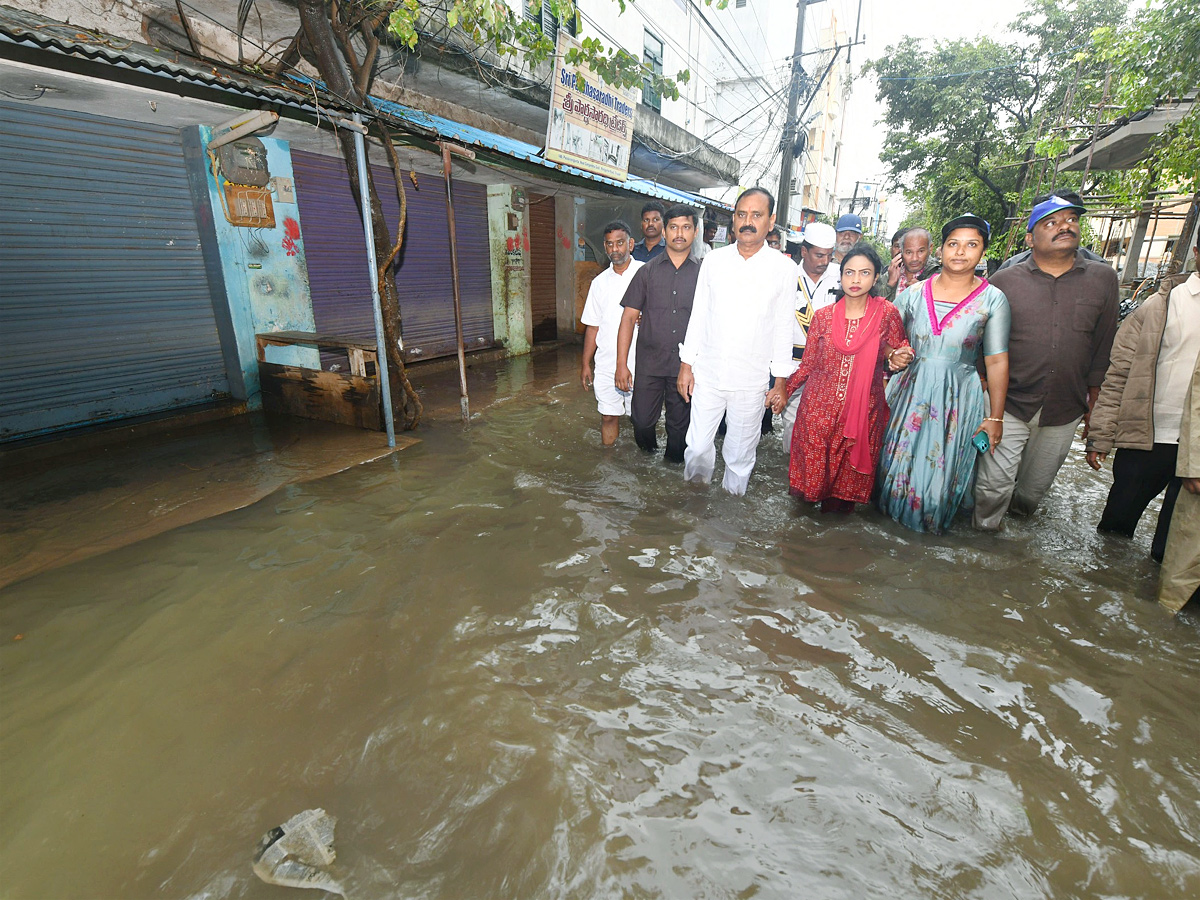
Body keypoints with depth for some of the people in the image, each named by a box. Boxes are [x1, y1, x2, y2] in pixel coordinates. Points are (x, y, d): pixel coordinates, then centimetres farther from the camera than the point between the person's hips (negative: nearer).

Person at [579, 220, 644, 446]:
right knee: (608, 416, 7)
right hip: (606, 363, 3)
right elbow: (593, 326, 15)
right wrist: (585, 363, 12)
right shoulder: (600, 282, 12)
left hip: (638, 362, -3)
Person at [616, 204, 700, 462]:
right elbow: (629, 317, 1)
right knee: (642, 421, 0)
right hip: (649, 362, 0)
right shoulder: (648, 271, 5)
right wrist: (621, 364, -5)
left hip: (687, 364, 0)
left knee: (680, 426, 8)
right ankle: (648, 452, 30)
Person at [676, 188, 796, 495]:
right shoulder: (714, 260, 3)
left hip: (751, 381, -1)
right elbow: (698, 315, 7)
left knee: (740, 453, 11)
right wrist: (686, 365, 4)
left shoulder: (784, 269, -2)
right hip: (707, 374, 1)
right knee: (697, 447, 6)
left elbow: (783, 328, 1)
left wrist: (780, 382, 1)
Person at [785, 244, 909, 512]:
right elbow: (808, 363, 7)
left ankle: (836, 509, 32)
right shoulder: (824, 316, 2)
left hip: (862, 410, 0)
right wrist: (783, 388, -1)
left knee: (849, 473, 8)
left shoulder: (886, 313, -1)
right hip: (819, 408, 1)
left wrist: (899, 357, -10)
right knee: (814, 467, 4)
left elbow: (899, 352, 12)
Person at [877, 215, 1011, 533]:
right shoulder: (914, 293, 1)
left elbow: (997, 361, -3)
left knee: (943, 467, 10)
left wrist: (995, 417, -4)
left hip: (959, 397, -1)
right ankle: (893, 509, 37)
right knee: (900, 459, 11)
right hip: (910, 391, 1)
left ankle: (930, 520, 35)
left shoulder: (993, 300, -4)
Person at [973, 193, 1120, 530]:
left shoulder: (1103, 279, 3)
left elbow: (1102, 348, 9)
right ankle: (984, 534, 21)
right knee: (994, 484, -2)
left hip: (1065, 412, 3)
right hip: (1009, 405, -3)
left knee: (1036, 485, 18)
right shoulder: (1004, 281, -4)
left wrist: (1094, 406, 11)